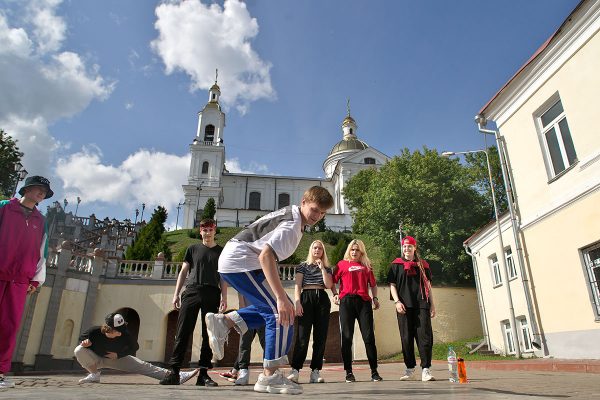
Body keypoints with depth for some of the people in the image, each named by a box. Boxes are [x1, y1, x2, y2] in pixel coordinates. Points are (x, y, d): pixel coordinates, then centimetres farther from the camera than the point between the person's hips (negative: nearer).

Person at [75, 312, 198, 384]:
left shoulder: (125, 335, -27)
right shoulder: (94, 332, -32)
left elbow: (134, 347, -8)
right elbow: (81, 338, -9)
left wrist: (118, 355, -16)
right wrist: (85, 342, -32)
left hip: (116, 358, 1)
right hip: (96, 359, 0)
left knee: (143, 366, -16)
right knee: (79, 350, -33)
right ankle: (94, 374, -9)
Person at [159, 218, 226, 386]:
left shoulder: (221, 251, 15)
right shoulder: (193, 249, 17)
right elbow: (183, 272, 15)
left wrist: (224, 297, 0)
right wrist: (176, 294, 6)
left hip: (212, 295, 0)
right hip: (191, 292, 0)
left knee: (208, 335, 0)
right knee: (183, 333, -6)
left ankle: (203, 373, 5)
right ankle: (174, 371, -2)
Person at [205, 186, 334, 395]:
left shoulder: (290, 213, 13)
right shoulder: (292, 225, -18)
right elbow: (266, 256, -30)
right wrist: (281, 297, -34)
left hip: (231, 260, 10)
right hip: (241, 262, -10)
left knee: (274, 308, 13)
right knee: (281, 312, -12)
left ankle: (223, 321, 10)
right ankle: (270, 376, -7)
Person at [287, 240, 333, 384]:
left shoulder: (327, 268, 17)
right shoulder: (303, 266, 11)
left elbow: (329, 285, 1)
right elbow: (297, 286, 2)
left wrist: (322, 268, -2)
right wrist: (297, 303, -11)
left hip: (322, 299, 3)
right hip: (306, 298, -2)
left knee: (320, 337, -1)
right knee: (302, 336, -10)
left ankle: (316, 371, 4)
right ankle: (295, 370, -8)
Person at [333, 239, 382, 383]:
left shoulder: (366, 265, 16)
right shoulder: (342, 264, 10)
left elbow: (373, 284, 21)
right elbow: (332, 281, 6)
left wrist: (375, 298, 7)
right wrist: (334, 295, -9)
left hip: (364, 301, 2)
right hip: (346, 301, -1)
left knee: (369, 336, 0)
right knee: (347, 337, 2)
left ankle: (374, 371, 9)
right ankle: (348, 372, 10)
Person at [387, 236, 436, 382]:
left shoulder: (423, 265, 15)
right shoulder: (396, 264, 9)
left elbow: (428, 285, 16)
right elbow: (392, 285, 4)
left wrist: (432, 304, 10)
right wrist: (397, 301, -9)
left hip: (422, 305, 1)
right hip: (404, 306, -1)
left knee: (425, 336, -6)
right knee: (406, 338, 4)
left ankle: (426, 369, -3)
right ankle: (410, 369, 14)